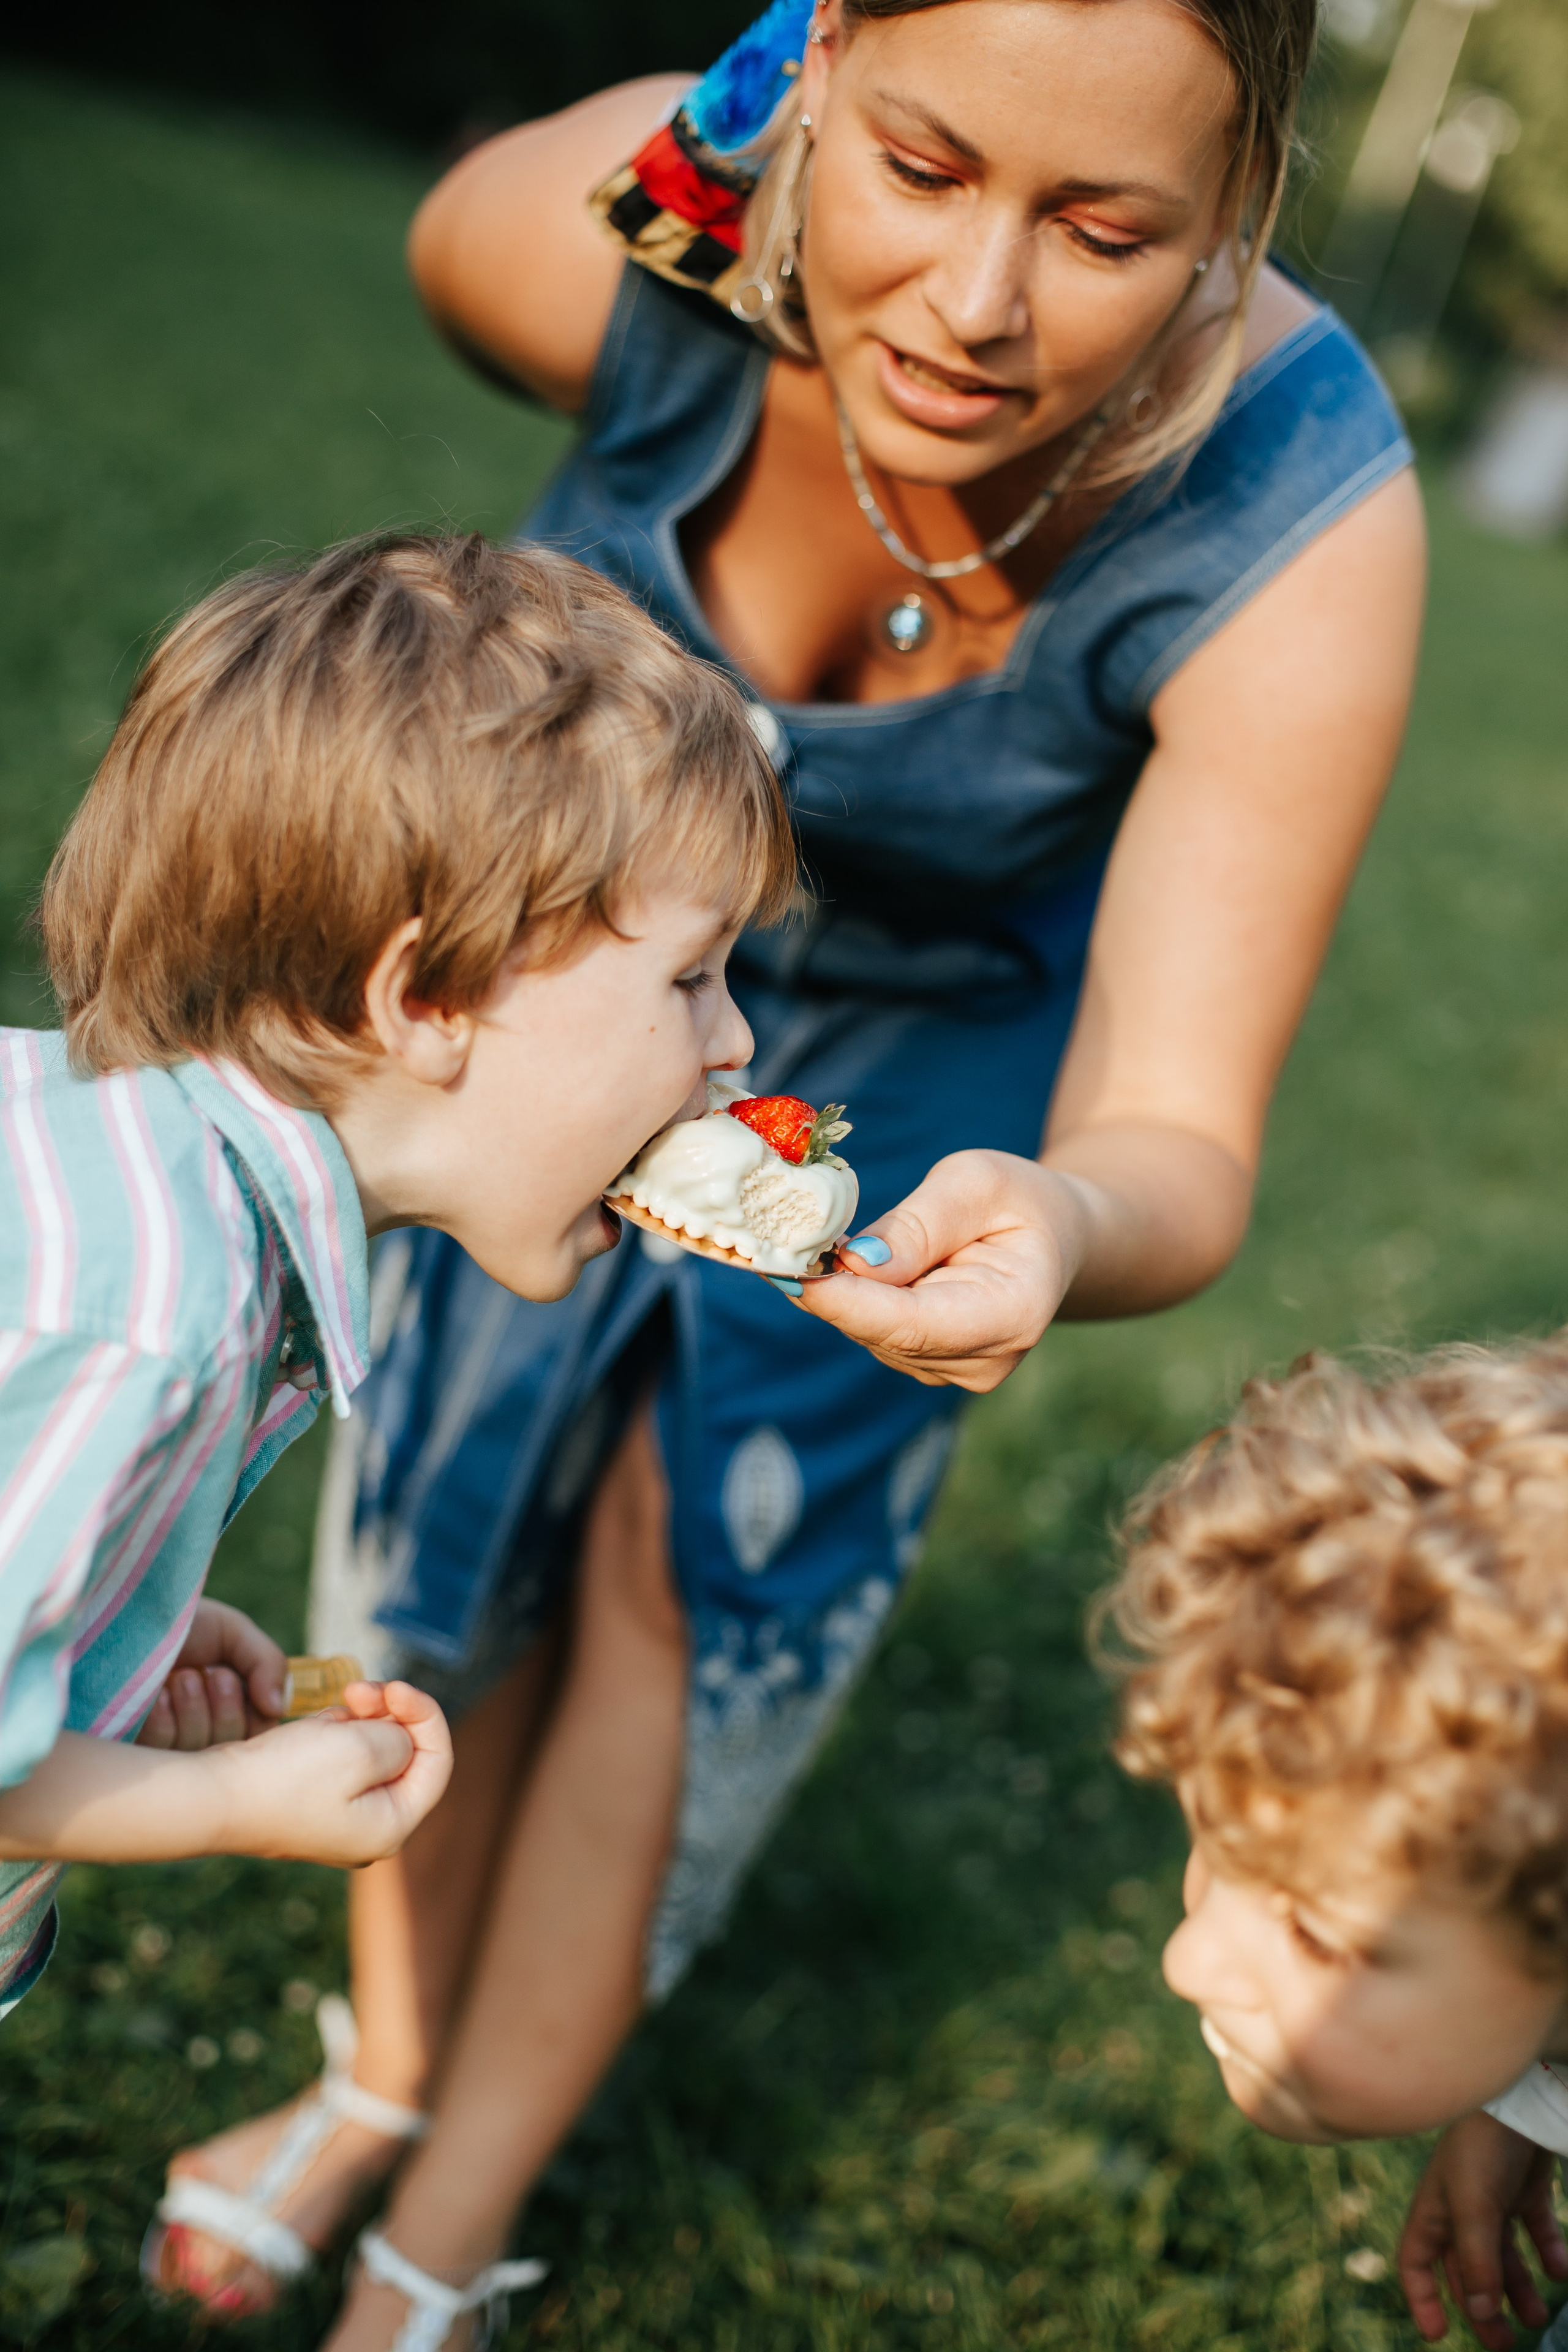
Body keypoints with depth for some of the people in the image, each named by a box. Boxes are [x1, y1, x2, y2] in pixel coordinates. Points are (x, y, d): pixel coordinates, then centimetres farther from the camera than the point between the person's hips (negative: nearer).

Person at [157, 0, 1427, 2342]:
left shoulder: (1305, 523, -39)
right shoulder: (596, 226, -34)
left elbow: (1178, 1144, -38)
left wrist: (1058, 1227, -62)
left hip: (930, 1039, -2)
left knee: (696, 1591, 5)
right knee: (446, 1498, 12)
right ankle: (389, 2075, 38)